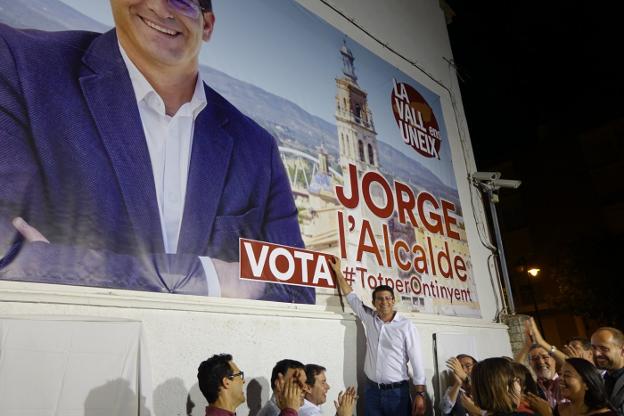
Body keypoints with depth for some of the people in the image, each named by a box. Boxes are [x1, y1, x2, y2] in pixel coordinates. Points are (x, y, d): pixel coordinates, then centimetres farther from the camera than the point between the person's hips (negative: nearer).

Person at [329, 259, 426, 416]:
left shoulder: (406, 325, -6)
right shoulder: (369, 318, 4)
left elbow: (416, 360, -7)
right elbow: (351, 296, 13)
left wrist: (420, 393, -11)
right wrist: (337, 271, 17)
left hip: (397, 391, -3)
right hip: (372, 390, 3)